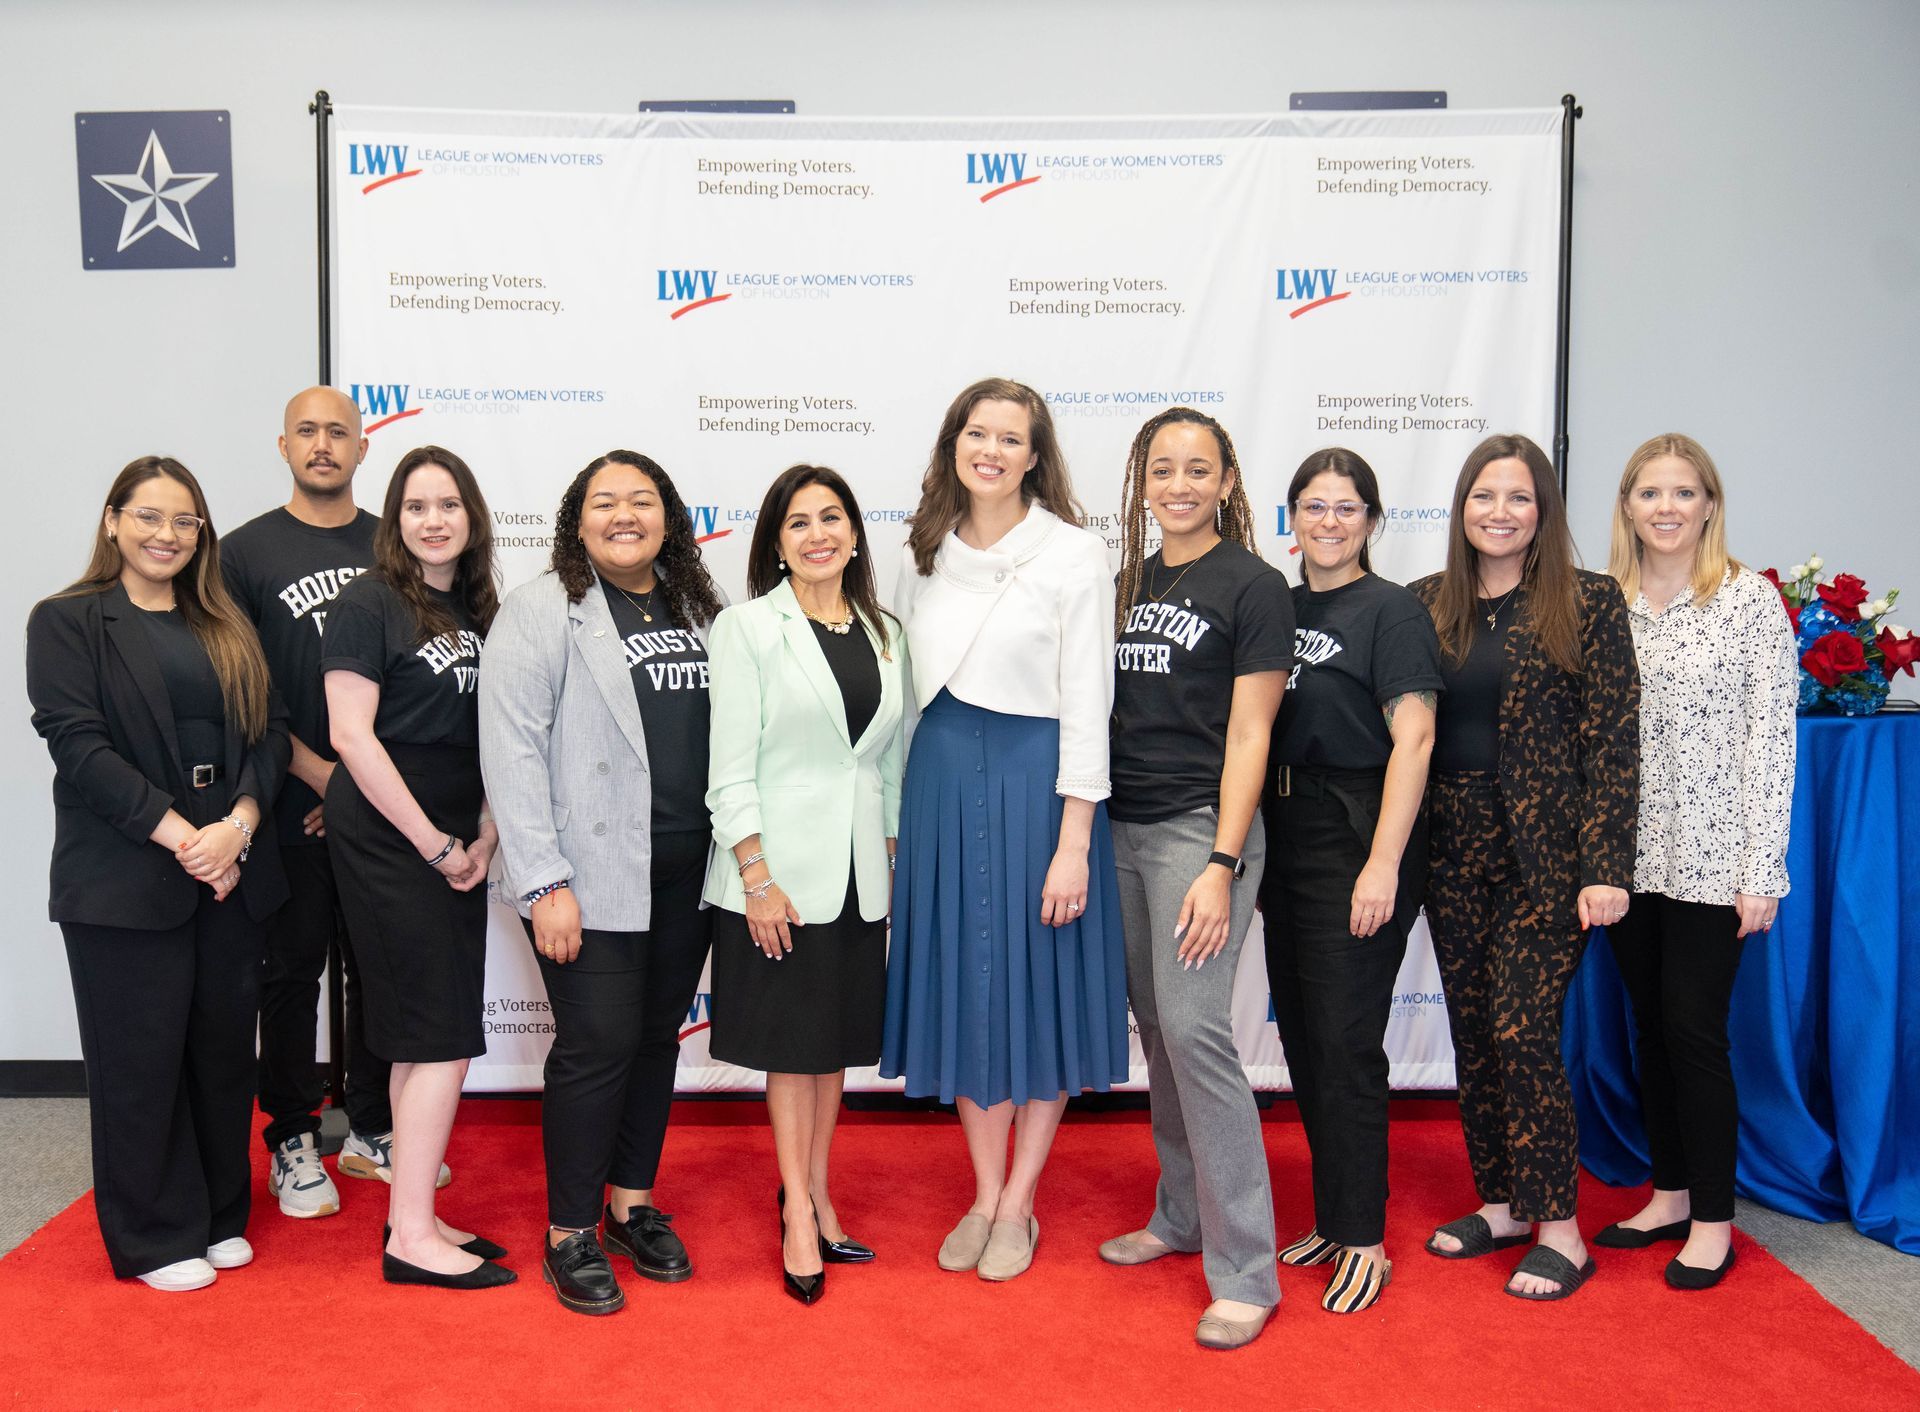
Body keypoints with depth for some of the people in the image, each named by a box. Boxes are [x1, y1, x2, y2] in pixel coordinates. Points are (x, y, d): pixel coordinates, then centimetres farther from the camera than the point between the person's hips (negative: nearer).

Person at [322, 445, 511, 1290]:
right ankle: (412, 1237, 1)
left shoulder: (479, 612, 11)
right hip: (386, 841, -7)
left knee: (423, 1039, 10)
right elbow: (351, 734, -14)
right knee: (443, 1035, -8)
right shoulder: (370, 605, -8)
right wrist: (433, 843, -13)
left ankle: (412, 1217, 19)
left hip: (453, 850, 7)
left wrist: (483, 842, 1)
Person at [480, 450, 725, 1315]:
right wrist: (544, 884, -15)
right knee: (597, 1047, -3)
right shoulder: (541, 611, -5)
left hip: (686, 878, 5)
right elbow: (511, 750, -11)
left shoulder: (696, 611, 12)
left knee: (658, 1038, 13)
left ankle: (633, 1203, 29)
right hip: (592, 878, -5)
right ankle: (570, 1234, 14)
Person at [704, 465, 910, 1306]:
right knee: (791, 1044, 5)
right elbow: (730, 768, -10)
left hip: (859, 872, 5)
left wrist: (892, 857, 9)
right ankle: (799, 1214, 18)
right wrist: (757, 877, -15)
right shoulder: (748, 628, -6)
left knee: (838, 1038, 13)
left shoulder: (884, 633, 8)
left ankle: (814, 1190, 28)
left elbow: (892, 756, 12)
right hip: (780, 869, -4)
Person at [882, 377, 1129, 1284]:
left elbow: (1087, 706, -10)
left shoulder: (1075, 555, -6)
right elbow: (902, 687, 11)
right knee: (960, 983, 11)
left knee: (1036, 984, 5)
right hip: (941, 778, 5)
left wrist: (1074, 843, -14)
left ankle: (1017, 1206, 21)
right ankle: (983, 1196, 26)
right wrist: (897, 817, 7)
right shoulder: (925, 555, 7)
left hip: (1034, 782, -4)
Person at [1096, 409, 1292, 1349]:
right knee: (1156, 1026, 12)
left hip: (1200, 828, -6)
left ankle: (1244, 1271, -5)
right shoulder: (1129, 582, 13)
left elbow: (1247, 734, -9)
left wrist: (1222, 864, -16)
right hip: (1122, 828, 7)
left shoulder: (1252, 586, -5)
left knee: (1194, 1027, -13)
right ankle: (1182, 1214, 27)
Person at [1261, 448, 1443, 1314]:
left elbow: (1413, 739, -14)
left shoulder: (1392, 611, -6)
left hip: (1356, 848, -7)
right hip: (1287, 845, 7)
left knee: (1345, 1046, -5)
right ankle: (1334, 1219, 25)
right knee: (1302, 1040, 12)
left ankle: (1363, 1243, 7)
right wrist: (1250, 855, 13)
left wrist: (1383, 863, -21)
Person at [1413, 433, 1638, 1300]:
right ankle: (1500, 1203, 25)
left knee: (1521, 1031, -7)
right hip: (1453, 852, 5)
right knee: (1472, 1033, 10)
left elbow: (1612, 741, -7)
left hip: (1545, 854, -4)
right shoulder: (1427, 604, 7)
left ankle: (1559, 1228, 7)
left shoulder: (1588, 604, -4)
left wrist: (1605, 869, -12)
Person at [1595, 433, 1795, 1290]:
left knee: (1693, 1026, -2)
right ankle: (1669, 1195, 27)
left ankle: (1713, 1220, 13)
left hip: (1711, 857, -4)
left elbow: (1771, 738, -7)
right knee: (1651, 1024, 12)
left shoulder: (1751, 600, -5)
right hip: (1629, 855, 4)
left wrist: (1762, 869, -11)